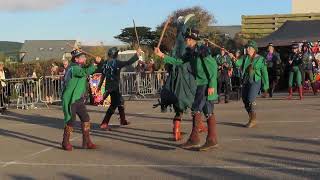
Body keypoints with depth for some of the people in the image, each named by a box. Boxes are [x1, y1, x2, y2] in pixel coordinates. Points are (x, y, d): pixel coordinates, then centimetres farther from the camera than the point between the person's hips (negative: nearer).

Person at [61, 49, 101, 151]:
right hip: (70, 101, -9)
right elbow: (85, 72, -33)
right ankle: (65, 143, 14)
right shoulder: (73, 68, -17)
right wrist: (95, 64, -26)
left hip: (79, 100, 9)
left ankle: (86, 142, 13)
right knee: (70, 121, -2)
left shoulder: (79, 67, 13)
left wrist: (97, 63, 3)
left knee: (86, 119, 6)